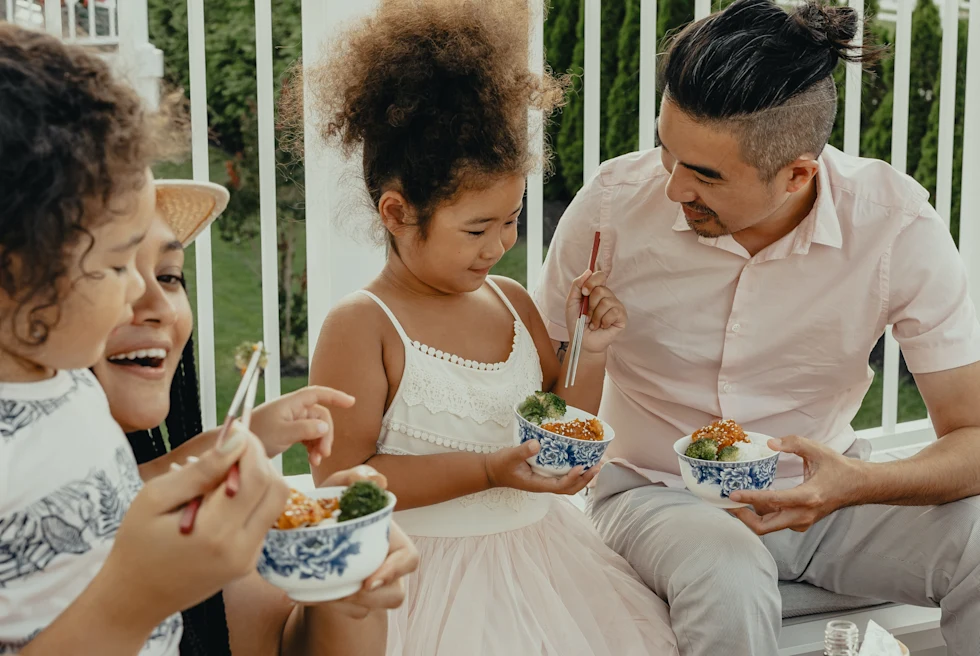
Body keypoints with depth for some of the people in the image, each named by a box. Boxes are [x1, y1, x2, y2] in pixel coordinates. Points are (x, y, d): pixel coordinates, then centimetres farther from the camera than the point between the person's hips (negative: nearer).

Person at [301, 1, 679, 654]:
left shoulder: (512, 302, 6)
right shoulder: (362, 327, -13)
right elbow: (341, 479, -17)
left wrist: (587, 353, -2)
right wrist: (486, 470, -21)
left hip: (538, 550, 6)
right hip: (429, 569, -6)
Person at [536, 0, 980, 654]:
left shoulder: (896, 225, -17)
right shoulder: (614, 204, -17)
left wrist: (857, 484, -35)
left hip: (819, 484, 2)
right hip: (656, 492, -1)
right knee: (729, 579, -36)